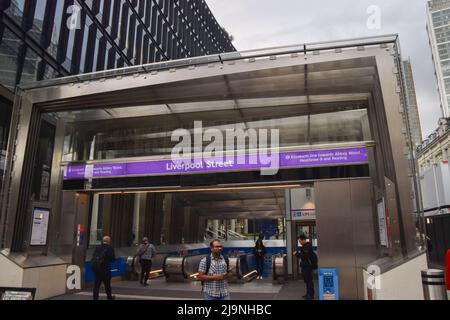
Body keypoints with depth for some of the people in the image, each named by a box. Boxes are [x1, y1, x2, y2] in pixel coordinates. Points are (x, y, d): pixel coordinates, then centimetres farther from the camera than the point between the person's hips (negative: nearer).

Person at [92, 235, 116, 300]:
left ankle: (95, 298, 10)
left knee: (96, 284, 9)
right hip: (105, 268, -3)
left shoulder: (97, 247, 6)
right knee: (107, 284, 12)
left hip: (95, 268, 3)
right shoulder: (110, 248, -7)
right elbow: (113, 259, -2)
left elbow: (93, 257, 6)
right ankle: (109, 297, 26)